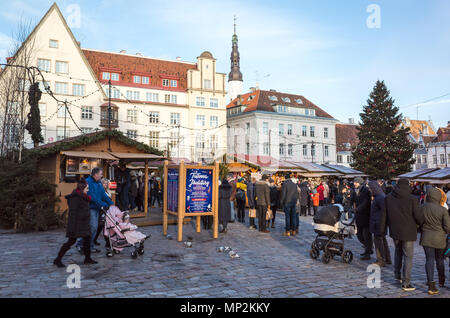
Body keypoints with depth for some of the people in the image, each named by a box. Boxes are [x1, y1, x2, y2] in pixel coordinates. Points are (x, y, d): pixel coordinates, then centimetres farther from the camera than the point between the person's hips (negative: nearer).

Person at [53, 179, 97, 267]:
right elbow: (73, 213, -21)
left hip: (84, 224, 10)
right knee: (72, 241, -3)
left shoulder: (83, 197, 14)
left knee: (87, 239, 11)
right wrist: (72, 227, -24)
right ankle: (58, 259, 8)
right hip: (76, 224, -10)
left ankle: (87, 258, 22)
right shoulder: (75, 197, -17)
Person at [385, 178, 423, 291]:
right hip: (408, 232, -5)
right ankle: (405, 283, 5)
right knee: (408, 256, 3)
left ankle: (397, 274, 33)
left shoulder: (388, 197, -2)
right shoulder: (412, 199, -16)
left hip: (394, 231, 5)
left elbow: (386, 214, 7)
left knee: (398, 252, 25)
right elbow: (418, 216, -11)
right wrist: (422, 223, 10)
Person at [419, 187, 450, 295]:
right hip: (440, 238, -1)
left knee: (429, 260, 2)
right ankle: (441, 281, 36)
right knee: (440, 260, 17)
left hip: (426, 238, 1)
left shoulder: (422, 208, -7)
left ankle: (431, 285, -7)